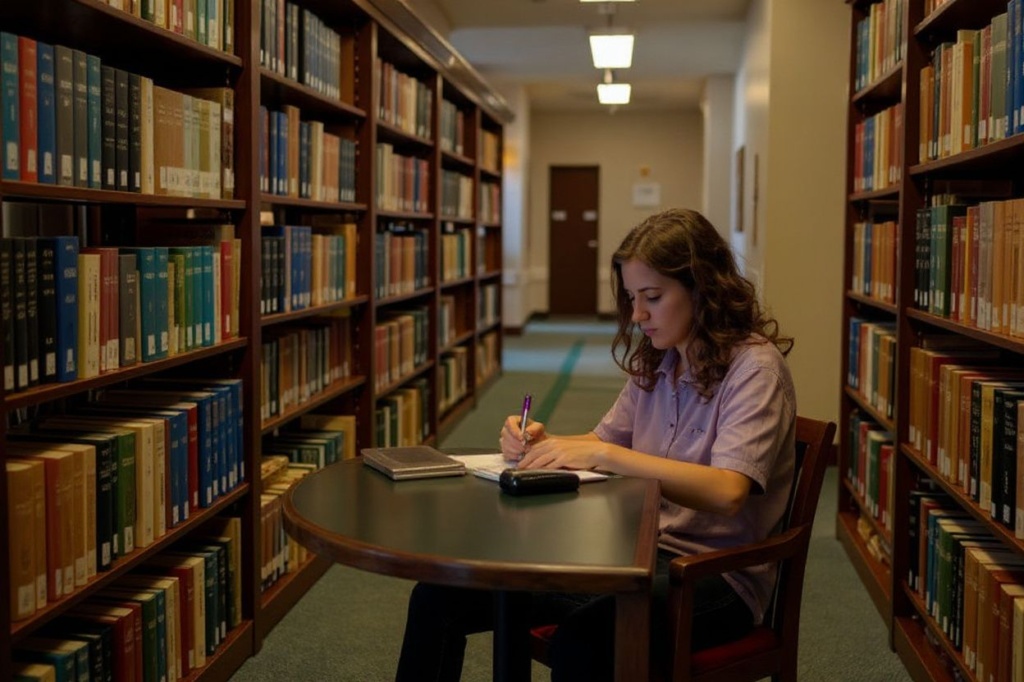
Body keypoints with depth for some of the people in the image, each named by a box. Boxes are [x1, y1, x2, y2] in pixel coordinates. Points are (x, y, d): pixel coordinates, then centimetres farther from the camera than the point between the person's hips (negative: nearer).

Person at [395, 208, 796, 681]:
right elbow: (605, 442, 16)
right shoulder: (654, 363, 8)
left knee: (582, 639, -39)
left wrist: (602, 455, -29)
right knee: (440, 595, -7)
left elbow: (726, 492, -26)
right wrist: (542, 445, -6)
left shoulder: (753, 367, -13)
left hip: (718, 574, -6)